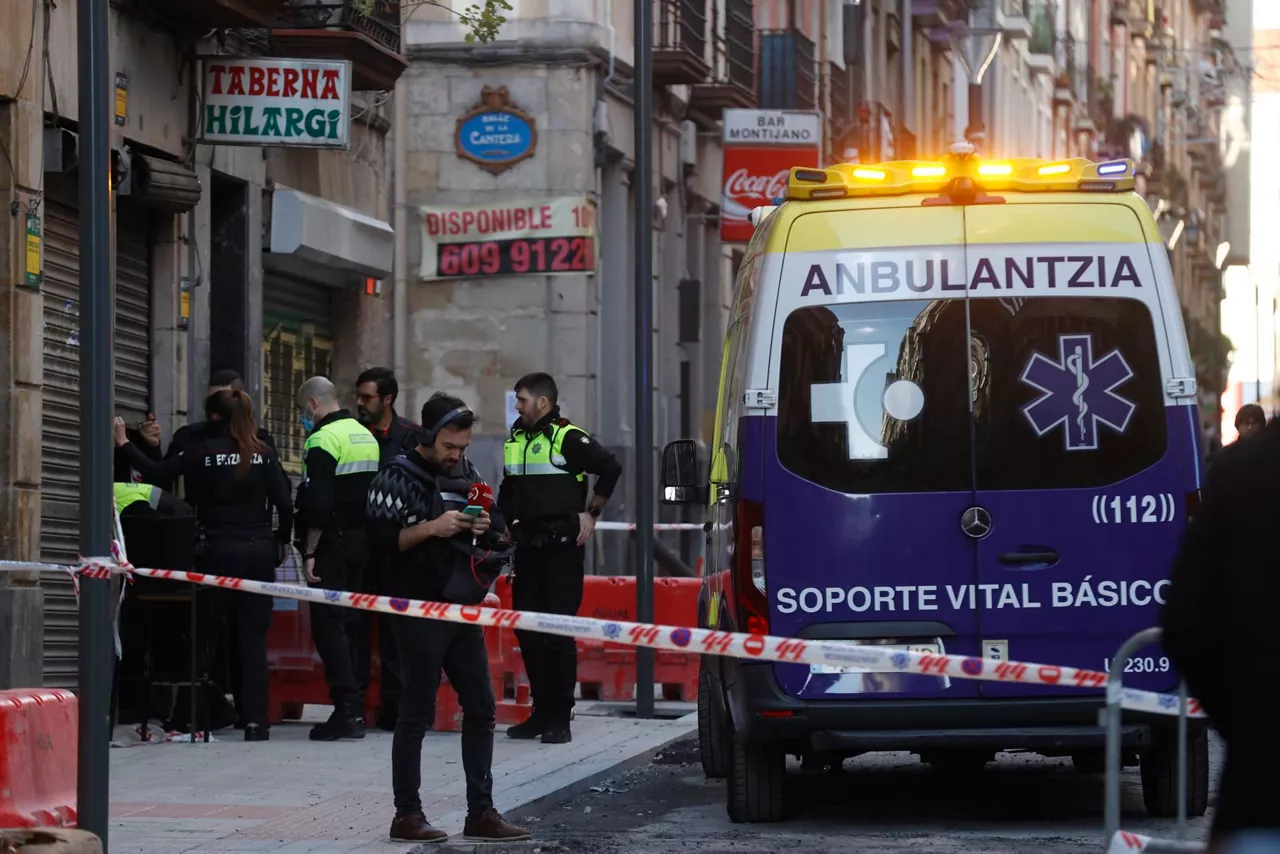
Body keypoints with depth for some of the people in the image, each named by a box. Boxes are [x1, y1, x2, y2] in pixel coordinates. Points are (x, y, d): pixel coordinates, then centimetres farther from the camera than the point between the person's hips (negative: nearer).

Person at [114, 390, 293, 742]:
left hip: (220, 551, -2)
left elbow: (156, 472, -5)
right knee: (254, 637, 4)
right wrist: (282, 541, 13)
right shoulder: (263, 454, 2)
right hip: (260, 550, 2)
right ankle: (255, 719, 0)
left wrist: (123, 444, 6)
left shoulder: (203, 451, -5)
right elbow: (284, 504, -2)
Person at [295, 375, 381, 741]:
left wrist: (310, 553, -16)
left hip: (333, 545, -8)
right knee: (350, 623, 13)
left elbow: (318, 505, -19)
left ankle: (347, 710, -12)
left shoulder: (323, 439, -13)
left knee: (328, 624, -6)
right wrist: (367, 539, 19)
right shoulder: (366, 436, 14)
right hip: (362, 543, 8)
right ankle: (354, 710, 15)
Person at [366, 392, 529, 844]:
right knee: (417, 713, -3)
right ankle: (407, 815, 3)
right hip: (419, 611, -7)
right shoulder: (398, 478, -6)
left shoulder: (467, 474, 15)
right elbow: (381, 539, -16)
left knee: (480, 709, 6)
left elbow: (498, 534, 22)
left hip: (463, 608, 7)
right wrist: (433, 528, -24)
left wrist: (487, 529, -1)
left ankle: (481, 813, 11)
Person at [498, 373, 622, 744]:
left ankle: (560, 718, -3)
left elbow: (611, 468, -13)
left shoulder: (569, 438, -9)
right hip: (527, 546, 8)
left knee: (558, 630, -7)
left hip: (562, 547, -7)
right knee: (527, 629, 7)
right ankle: (541, 711, 16)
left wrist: (591, 513, -9)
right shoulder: (515, 441, 14)